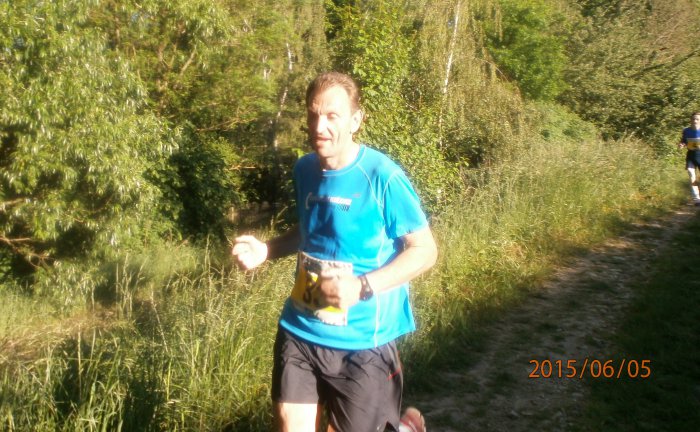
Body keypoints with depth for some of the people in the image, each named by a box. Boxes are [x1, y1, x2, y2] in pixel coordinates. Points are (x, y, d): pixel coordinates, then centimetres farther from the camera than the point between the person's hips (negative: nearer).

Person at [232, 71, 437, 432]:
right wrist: (266, 250, 0)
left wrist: (362, 287, -25)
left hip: (361, 342, -5)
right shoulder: (304, 169, 2)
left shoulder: (382, 177, -18)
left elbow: (425, 250, -13)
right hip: (300, 331, 6)